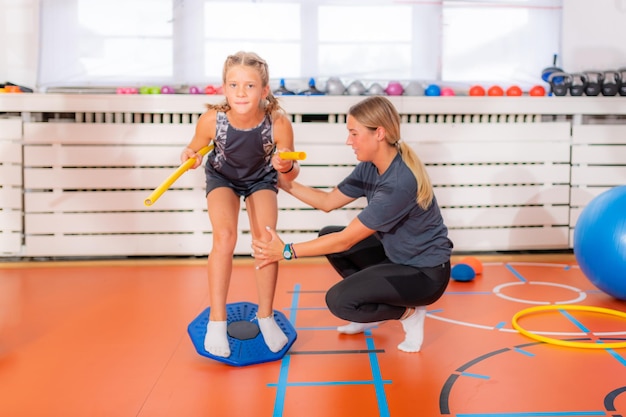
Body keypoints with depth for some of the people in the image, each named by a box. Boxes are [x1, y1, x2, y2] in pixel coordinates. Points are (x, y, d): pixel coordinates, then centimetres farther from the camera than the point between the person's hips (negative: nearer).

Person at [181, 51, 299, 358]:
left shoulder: (278, 123, -35)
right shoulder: (212, 119, -33)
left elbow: (290, 173, -22)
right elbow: (196, 150, -12)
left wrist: (286, 168, -44)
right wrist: (190, 156, -34)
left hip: (262, 178, 0)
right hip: (222, 176, 0)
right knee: (224, 236, -19)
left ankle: (265, 316, 9)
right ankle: (217, 320, -5)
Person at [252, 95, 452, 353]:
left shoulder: (399, 183, -31)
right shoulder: (370, 167, -5)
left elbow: (346, 240, -27)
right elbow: (328, 201, 6)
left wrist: (287, 251, -23)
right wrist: (288, 185, -5)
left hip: (426, 273, -9)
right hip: (396, 254, 9)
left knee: (338, 300, -20)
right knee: (327, 235, 7)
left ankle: (409, 312, 2)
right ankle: (374, 308, 13)